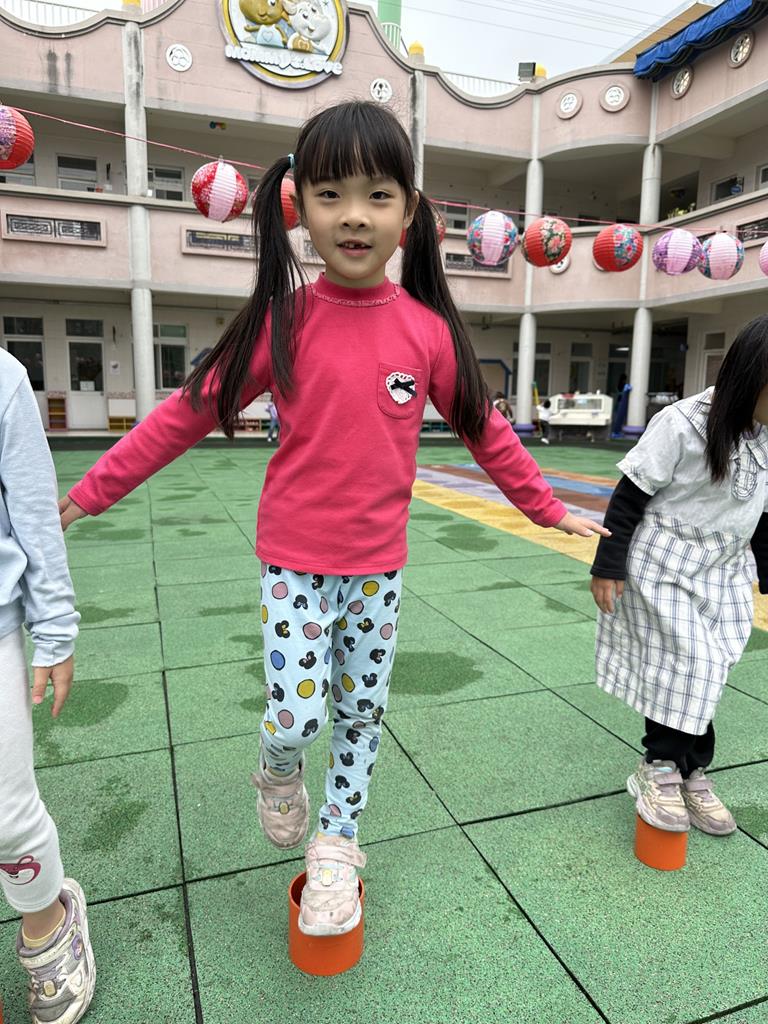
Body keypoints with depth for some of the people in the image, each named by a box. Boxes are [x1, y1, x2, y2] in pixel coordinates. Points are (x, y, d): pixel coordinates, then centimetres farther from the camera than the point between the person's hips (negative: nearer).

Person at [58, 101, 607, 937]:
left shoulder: (429, 329, -4)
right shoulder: (284, 319, -8)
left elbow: (484, 431, 6)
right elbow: (190, 411, -3)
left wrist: (548, 510, 11)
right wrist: (91, 490, 0)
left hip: (379, 563, 2)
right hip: (294, 559, -2)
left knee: (362, 710, 14)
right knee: (298, 715, -4)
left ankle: (336, 844, 39)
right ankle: (275, 772, 34)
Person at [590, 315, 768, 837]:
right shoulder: (682, 424, -19)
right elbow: (630, 498, -15)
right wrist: (608, 567, -14)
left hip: (721, 573, 6)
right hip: (663, 565, -6)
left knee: (705, 670, 8)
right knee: (686, 663, -7)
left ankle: (690, 771, 25)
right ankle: (662, 767, 12)